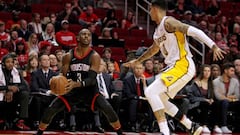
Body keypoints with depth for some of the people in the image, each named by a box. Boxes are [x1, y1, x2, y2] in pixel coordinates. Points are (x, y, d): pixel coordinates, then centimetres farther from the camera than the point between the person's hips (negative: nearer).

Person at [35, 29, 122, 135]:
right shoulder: (69, 56, -5)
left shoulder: (94, 56, -13)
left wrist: (76, 84, -41)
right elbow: (64, 75, -1)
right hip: (71, 91, 2)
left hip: (90, 90, -2)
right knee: (50, 110, -9)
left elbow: (91, 79, -23)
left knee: (108, 109, -24)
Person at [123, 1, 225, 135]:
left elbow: (194, 31, -20)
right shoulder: (159, 30, 18)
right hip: (174, 66, 10)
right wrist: (137, 61, 46)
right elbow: (154, 49, 36)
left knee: (151, 92, -19)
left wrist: (214, 46, -30)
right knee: (160, 99, 17)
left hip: (183, 65, -10)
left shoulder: (168, 22, -11)